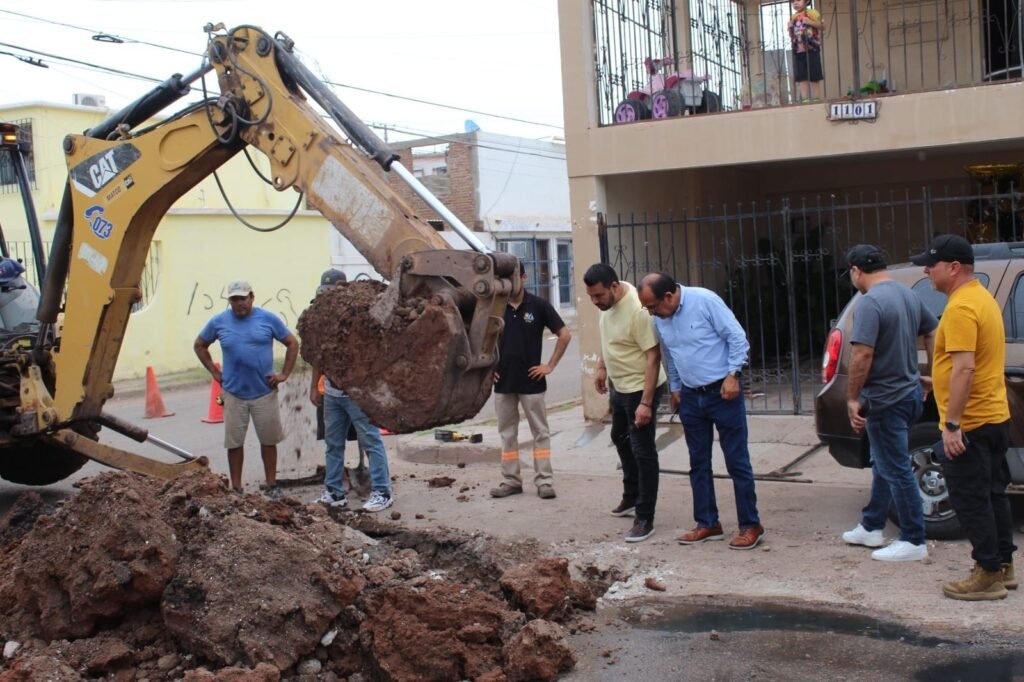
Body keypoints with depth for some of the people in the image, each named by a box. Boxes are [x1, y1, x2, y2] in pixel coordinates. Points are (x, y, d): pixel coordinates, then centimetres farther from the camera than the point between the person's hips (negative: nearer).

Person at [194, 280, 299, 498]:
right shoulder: (218, 322, 1)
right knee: (234, 443, 5)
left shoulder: (268, 319, -2)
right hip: (233, 393, 1)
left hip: (264, 392, -1)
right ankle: (236, 488, 14)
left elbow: (292, 343, 5)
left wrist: (284, 373, -1)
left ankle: (271, 485, 20)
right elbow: (199, 345, 14)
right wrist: (215, 372, 5)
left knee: (268, 440, 8)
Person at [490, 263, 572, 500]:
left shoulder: (538, 305, -5)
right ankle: (511, 481, 17)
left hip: (531, 381, -3)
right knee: (507, 433, 9)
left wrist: (551, 365, -6)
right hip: (503, 381, 3)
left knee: (540, 432, 3)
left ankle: (544, 481, 8)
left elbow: (564, 334, -2)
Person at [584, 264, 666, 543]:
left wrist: (646, 403, -31)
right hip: (618, 386, 10)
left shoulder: (637, 309, -30)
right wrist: (602, 368, 17)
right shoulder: (607, 303, -4)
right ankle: (631, 497, 42)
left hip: (640, 388, -10)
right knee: (621, 439, 23)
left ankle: (645, 519, 4)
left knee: (642, 451, -4)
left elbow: (653, 357, -29)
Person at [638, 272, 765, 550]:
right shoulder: (658, 319, 3)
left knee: (737, 461, 0)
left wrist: (732, 374, -16)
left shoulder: (705, 301, -16)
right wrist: (675, 388, 17)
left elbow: (737, 337, -13)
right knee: (699, 464, 11)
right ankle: (708, 524, 22)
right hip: (690, 397, 6)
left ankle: (750, 526, 8)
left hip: (722, 392, -6)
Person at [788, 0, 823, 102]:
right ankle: (805, 99, 1)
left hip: (811, 49, -5)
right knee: (801, 77, 0)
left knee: (814, 77, 0)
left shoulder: (812, 12, -1)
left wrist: (810, 22, -20)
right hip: (798, 51, 5)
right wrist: (790, 28, -1)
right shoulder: (793, 17, 14)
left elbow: (821, 25, -6)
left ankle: (816, 99, 5)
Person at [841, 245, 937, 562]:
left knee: (897, 471, 0)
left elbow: (863, 355, -27)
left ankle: (913, 542, 8)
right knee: (884, 465, 20)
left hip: (885, 400, -10)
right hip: (909, 393, 10)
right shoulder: (909, 295, 8)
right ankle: (871, 527, 31)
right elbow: (933, 333, 18)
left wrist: (852, 398, -19)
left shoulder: (870, 302, -21)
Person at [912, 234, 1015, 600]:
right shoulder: (982, 297, 13)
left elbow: (964, 368, -25)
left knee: (971, 500, -2)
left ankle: (988, 575, 4)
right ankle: (1003, 565, 26)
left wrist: (951, 425, -24)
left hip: (970, 424, -10)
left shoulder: (961, 307, -19)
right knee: (992, 494, 17)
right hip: (994, 417, 10)